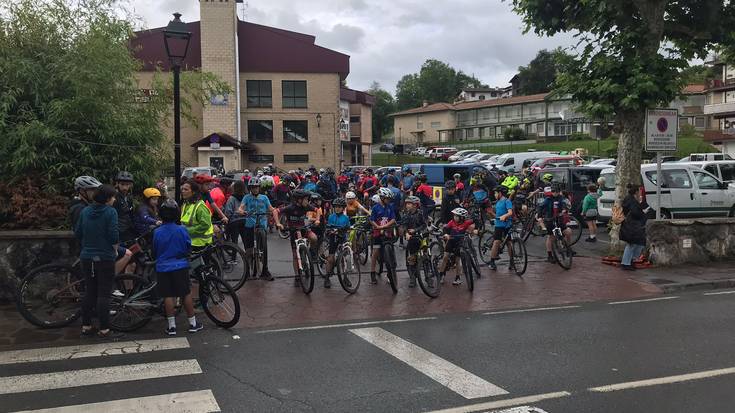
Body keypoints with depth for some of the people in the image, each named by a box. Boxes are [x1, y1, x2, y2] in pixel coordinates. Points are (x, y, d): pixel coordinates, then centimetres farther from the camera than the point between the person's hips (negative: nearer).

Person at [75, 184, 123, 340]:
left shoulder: (85, 211, 6)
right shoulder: (110, 211, -11)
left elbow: (77, 232, 9)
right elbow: (113, 234, -16)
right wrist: (115, 250, 1)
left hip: (87, 257, 6)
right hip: (105, 257, -6)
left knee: (89, 292, 13)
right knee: (103, 294, -3)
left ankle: (86, 327, 19)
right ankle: (104, 330, -1)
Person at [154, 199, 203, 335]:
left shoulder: (157, 232, -5)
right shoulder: (182, 230, -9)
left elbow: (154, 251, 6)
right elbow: (189, 248, 1)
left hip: (162, 268, 1)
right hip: (180, 266, -1)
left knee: (168, 296, 5)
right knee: (186, 294, 7)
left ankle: (171, 326, 8)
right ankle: (193, 323, 13)